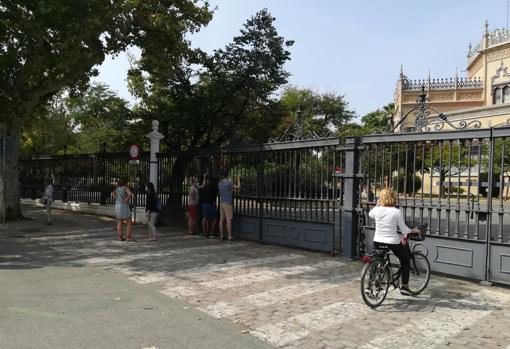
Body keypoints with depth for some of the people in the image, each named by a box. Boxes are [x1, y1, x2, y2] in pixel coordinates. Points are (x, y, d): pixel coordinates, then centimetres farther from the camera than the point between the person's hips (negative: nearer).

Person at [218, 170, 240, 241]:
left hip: (221, 203, 7)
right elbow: (238, 187, -8)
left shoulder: (219, 183, 8)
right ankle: (229, 236, -6)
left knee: (221, 219, 8)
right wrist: (238, 179, 10)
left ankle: (221, 235, 11)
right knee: (229, 220, -6)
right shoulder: (229, 183, -13)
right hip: (228, 203, -7)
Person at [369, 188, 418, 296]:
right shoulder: (397, 212, -11)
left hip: (377, 242, 3)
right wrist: (413, 230, 14)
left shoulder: (376, 210, -4)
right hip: (393, 242, -3)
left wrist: (378, 205, 16)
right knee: (406, 260, 22)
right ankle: (404, 286, 20)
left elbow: (370, 215, 22)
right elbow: (404, 230, -5)